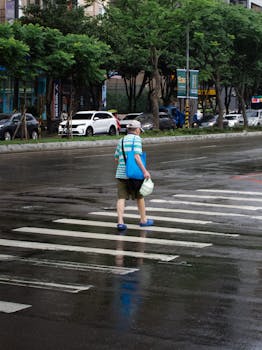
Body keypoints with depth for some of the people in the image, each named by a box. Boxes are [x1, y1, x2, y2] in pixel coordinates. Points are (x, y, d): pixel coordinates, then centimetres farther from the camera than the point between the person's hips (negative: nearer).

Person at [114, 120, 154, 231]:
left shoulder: (121, 140, 15)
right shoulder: (136, 138, -5)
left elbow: (116, 158, 19)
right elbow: (136, 156, -18)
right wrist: (144, 171, -21)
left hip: (120, 173, 5)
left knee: (121, 198, -1)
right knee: (139, 196, 13)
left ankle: (120, 222, -15)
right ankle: (143, 220, 25)